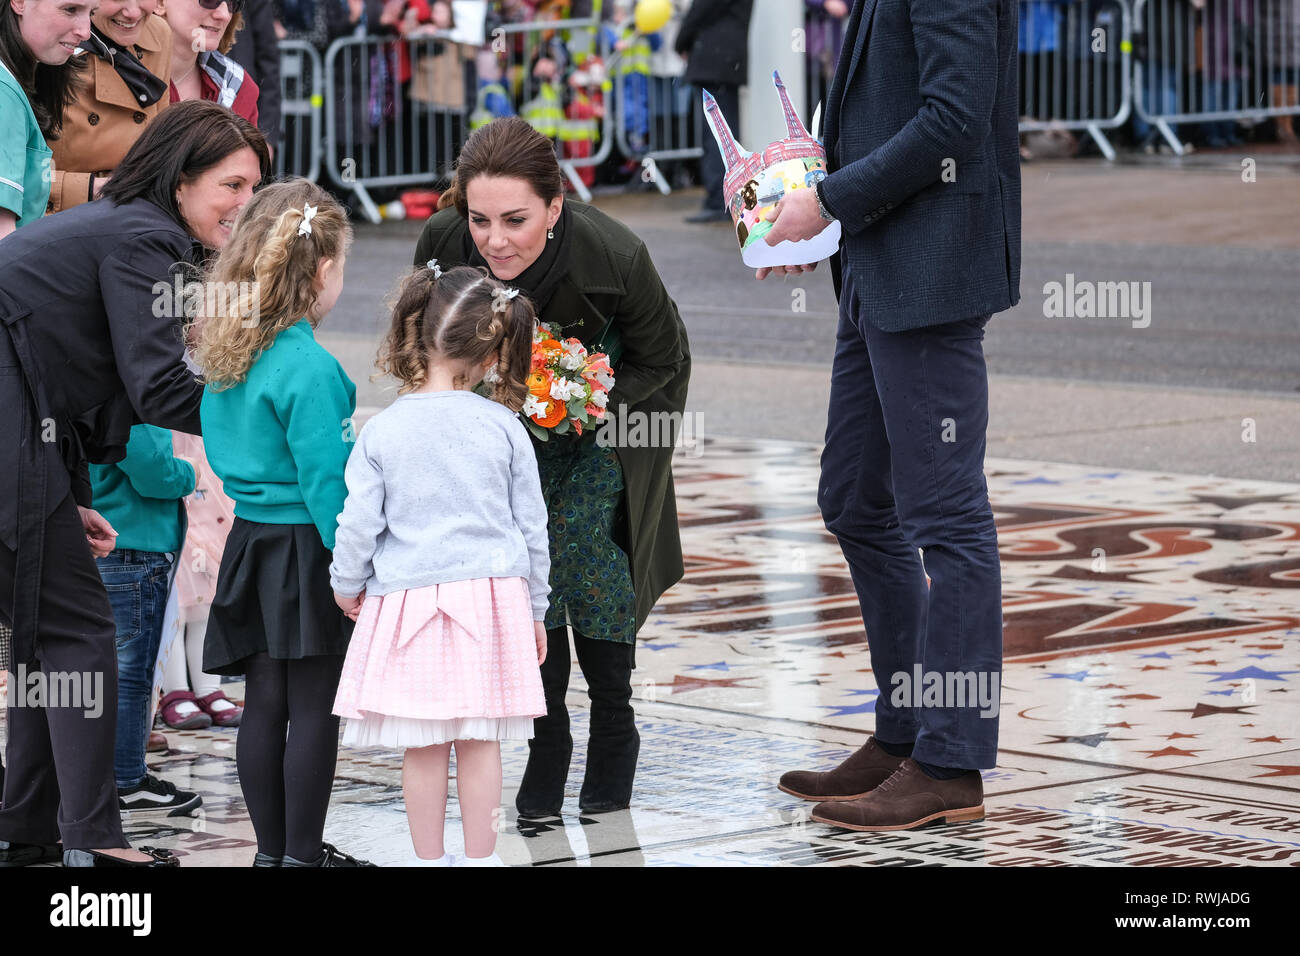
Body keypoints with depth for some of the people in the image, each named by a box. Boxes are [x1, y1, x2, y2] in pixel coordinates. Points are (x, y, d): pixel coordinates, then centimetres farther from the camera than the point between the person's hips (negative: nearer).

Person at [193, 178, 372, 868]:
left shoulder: (224, 351, 6)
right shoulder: (309, 367, -19)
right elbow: (327, 478, -20)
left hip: (250, 541, 8)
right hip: (306, 549, -8)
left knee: (265, 702, 11)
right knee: (314, 709, 0)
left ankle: (272, 850, 18)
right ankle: (303, 855, 5)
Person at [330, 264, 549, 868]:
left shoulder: (381, 432, -6)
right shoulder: (504, 428, -3)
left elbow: (358, 524, -3)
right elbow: (531, 525, 4)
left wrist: (346, 585, 17)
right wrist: (535, 609, 16)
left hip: (409, 600, -1)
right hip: (492, 597, 1)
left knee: (423, 747, 6)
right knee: (480, 740, 7)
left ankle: (429, 859, 14)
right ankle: (480, 857, 13)